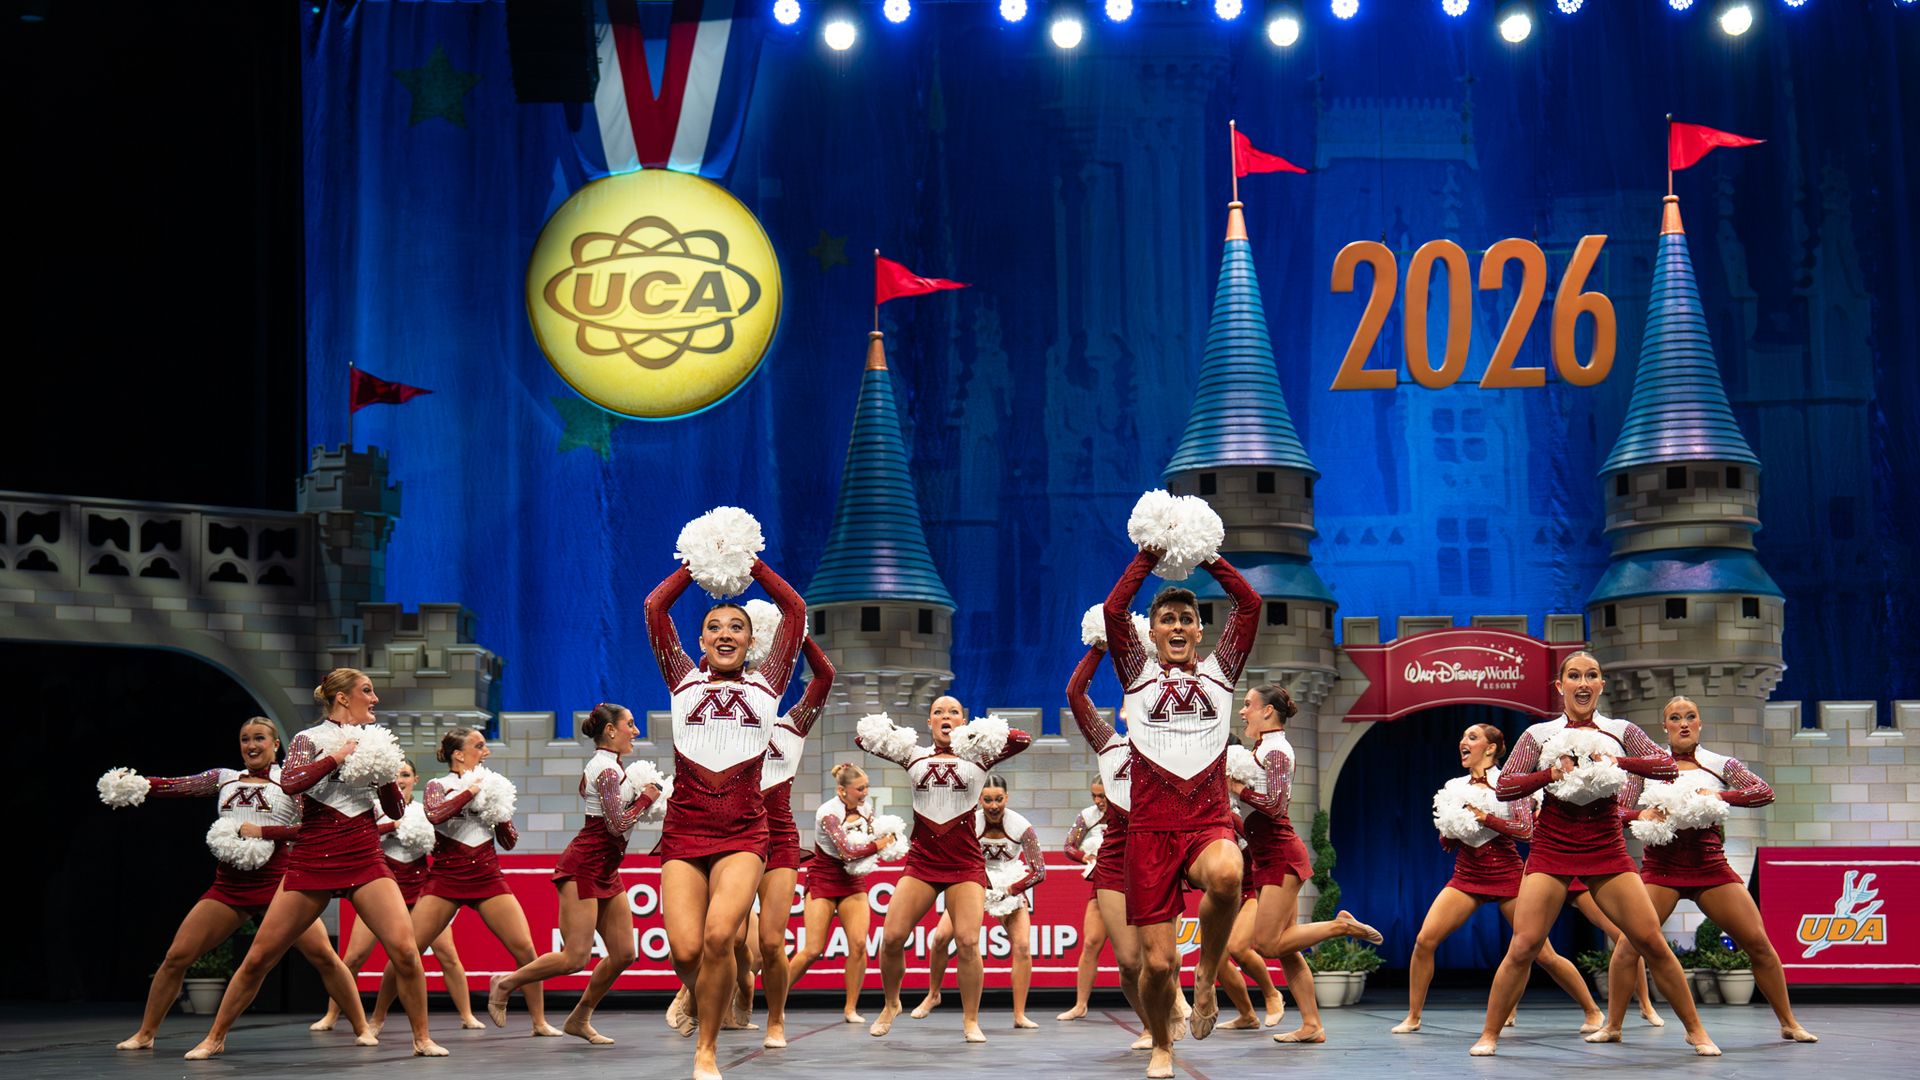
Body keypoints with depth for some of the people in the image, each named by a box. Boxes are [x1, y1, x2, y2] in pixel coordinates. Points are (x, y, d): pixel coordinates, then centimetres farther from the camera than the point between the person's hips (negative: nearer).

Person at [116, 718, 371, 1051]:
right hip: (228, 885, 3)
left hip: (276, 882, -3)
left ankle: (362, 1028, -2)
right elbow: (174, 786, 4)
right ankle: (145, 1034, 14)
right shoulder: (224, 778, 14)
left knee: (323, 955, -13)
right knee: (176, 957, -1)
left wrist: (263, 831, -17)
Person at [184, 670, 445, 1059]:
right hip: (312, 861, -2)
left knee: (404, 949, -16)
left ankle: (422, 1038, -1)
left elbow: (396, 811, 12)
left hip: (365, 860, 2)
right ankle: (215, 1037, 18)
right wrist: (337, 757, -12)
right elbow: (289, 782, -15)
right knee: (259, 957, 1)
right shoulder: (310, 740, 5)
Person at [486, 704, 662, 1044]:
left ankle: (580, 1019, 16)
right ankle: (505, 984, 5)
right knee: (576, 958, -13)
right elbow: (618, 825, -17)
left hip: (605, 870, 10)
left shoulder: (605, 765, 17)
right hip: (584, 866, -10)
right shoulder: (608, 769, -14)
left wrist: (641, 796, 9)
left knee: (623, 954, 5)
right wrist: (646, 798, -5)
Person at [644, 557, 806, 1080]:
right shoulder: (685, 681, 14)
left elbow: (794, 610, 11)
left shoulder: (765, 685, 13)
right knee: (685, 950, -13)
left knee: (719, 935, -22)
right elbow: (655, 608, 9)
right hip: (684, 830, 1)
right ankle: (707, 996, 24)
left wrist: (752, 565, 15)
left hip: (743, 834, -1)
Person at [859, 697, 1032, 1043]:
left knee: (967, 942, -14)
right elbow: (865, 739, 10)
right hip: (921, 862, 2)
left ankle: (971, 1021, 0)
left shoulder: (977, 757, 5)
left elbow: (1023, 740, -7)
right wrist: (895, 734, -8)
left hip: (965, 865, -2)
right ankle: (891, 1005, 18)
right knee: (892, 937, -7)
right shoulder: (915, 756, 11)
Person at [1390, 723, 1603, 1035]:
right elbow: (1446, 844, 11)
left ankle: (1592, 1011, 15)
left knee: (1543, 954, -4)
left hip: (1507, 873, -3)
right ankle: (1413, 1017, -1)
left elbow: (1526, 829, -11)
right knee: (1424, 940, -14)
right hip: (1466, 874, 3)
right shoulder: (1454, 787, 9)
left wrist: (1486, 818, -19)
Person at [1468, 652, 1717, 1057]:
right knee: (1523, 947, -9)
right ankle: (1489, 1035, 3)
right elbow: (1503, 788, -2)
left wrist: (1617, 762, -19)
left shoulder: (1621, 732, 7)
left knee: (1652, 942, -4)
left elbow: (1667, 766, -5)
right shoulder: (1539, 734, 5)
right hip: (1552, 849, -1)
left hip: (1606, 849, 1)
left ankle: (1695, 1029, 10)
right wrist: (1552, 773, -16)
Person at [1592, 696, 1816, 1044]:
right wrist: (1641, 816, -17)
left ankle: (1788, 1023, 12)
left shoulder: (1720, 765, 9)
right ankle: (1612, 1026, -5)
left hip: (1710, 864, 1)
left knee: (1758, 943, -3)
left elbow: (1765, 792, -3)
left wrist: (1719, 795, -17)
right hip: (1661, 865, -1)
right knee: (1630, 942, -16)